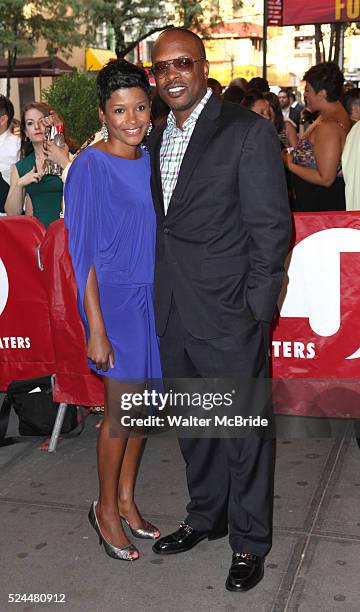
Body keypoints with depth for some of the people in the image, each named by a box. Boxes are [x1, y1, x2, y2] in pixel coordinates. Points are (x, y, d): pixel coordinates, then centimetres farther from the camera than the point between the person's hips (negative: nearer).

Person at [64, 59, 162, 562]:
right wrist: (96, 330, -16)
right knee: (120, 409, 3)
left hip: (153, 297, 6)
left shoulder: (149, 161, 7)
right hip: (115, 298, -6)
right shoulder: (90, 167, -13)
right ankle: (106, 508, 23)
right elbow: (84, 253, -14)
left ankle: (126, 500, 30)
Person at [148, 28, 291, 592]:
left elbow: (271, 227, -11)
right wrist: (159, 299, 7)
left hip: (229, 316, -6)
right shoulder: (157, 139, 11)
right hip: (174, 316, 7)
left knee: (244, 432, 7)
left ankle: (249, 541, 26)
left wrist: (257, 309, -13)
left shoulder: (249, 131, -9)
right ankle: (206, 517, 41)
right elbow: (162, 225, 13)